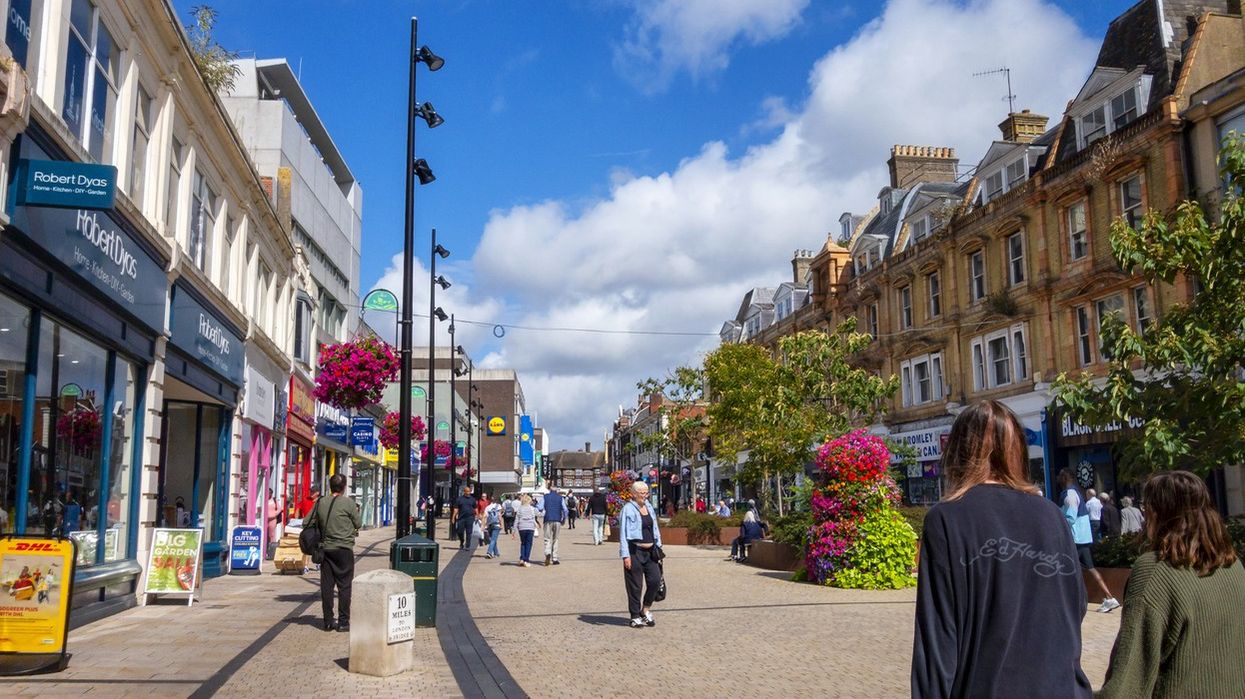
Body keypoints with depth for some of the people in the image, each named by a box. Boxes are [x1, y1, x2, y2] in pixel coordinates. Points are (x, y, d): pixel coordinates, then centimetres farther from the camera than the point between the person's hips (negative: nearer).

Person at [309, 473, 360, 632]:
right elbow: (358, 524, -2)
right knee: (344, 586, 2)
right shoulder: (348, 503, -10)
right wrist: (354, 521, 18)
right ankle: (343, 622, 3)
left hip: (326, 549, 4)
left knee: (326, 586, 8)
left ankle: (328, 622, 11)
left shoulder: (320, 502, 3)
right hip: (344, 548, -4)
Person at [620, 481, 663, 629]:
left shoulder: (649, 507, 13)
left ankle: (646, 610, 19)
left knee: (655, 580, -1)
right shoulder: (628, 509, -8)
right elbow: (623, 534, -9)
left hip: (650, 550, 6)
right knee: (635, 585, 1)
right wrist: (625, 555, -14)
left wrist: (658, 547, 13)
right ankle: (635, 617, 13)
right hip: (635, 551, -6)